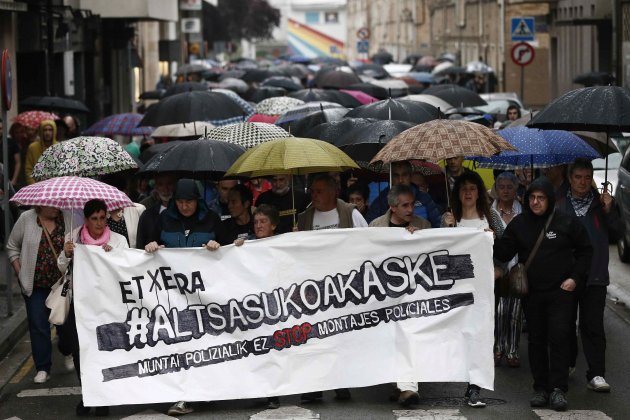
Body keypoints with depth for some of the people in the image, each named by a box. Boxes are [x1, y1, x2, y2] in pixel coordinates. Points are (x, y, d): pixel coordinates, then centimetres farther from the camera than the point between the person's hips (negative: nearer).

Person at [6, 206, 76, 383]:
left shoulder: (67, 219, -3)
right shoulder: (27, 219, -3)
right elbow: (12, 247, 5)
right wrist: (19, 272, -2)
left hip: (62, 281, 1)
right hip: (35, 284, -1)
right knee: (38, 326, 0)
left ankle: (67, 353, 37)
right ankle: (43, 369, 8)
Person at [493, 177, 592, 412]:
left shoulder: (566, 222, -3)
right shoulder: (519, 223, 4)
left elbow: (585, 250, 7)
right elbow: (504, 254, 2)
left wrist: (575, 277, -3)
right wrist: (493, 242, -18)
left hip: (561, 291, -3)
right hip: (531, 293, 3)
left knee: (559, 338, -10)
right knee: (536, 340, 7)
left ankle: (558, 389, -9)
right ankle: (541, 388, 13)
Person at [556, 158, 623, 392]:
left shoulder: (601, 203, 7)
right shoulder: (559, 206, 2)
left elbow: (617, 234, 4)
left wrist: (608, 212, -9)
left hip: (595, 276, 0)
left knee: (593, 326, -4)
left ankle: (596, 375, -4)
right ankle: (566, 367, 28)